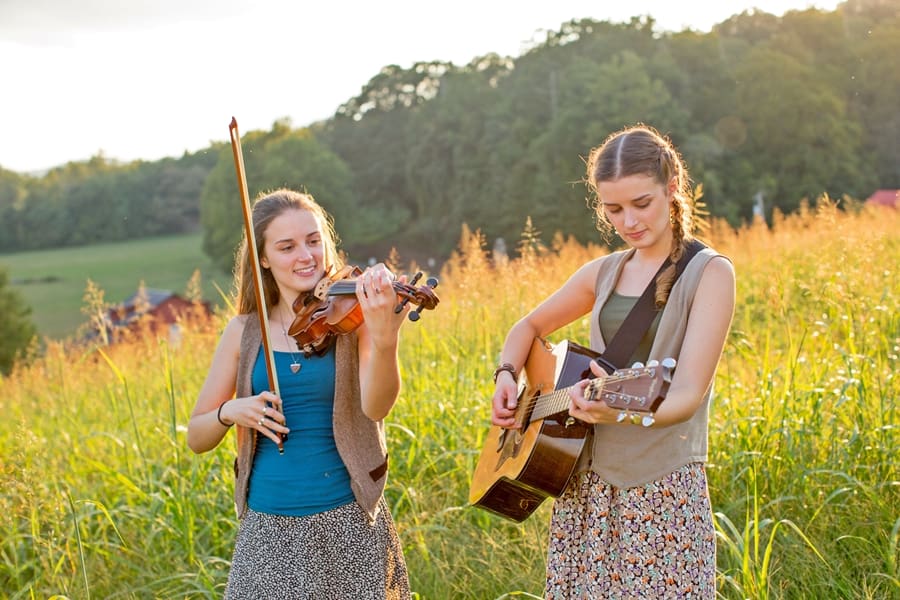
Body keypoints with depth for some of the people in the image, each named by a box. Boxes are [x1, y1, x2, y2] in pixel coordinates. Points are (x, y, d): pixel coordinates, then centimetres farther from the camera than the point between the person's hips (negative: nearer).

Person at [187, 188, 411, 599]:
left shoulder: (352, 315, -5)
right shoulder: (245, 332, 3)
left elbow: (376, 407, -23)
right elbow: (196, 438, 7)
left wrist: (385, 339, -40)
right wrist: (228, 412, -13)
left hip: (347, 522, -2)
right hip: (268, 528, 2)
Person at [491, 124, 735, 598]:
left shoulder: (709, 273, -8)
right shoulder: (603, 273, 7)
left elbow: (688, 395, -18)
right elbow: (531, 326, 22)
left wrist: (622, 409, -37)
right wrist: (506, 376, 2)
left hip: (662, 489, -5)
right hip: (585, 484, 5)